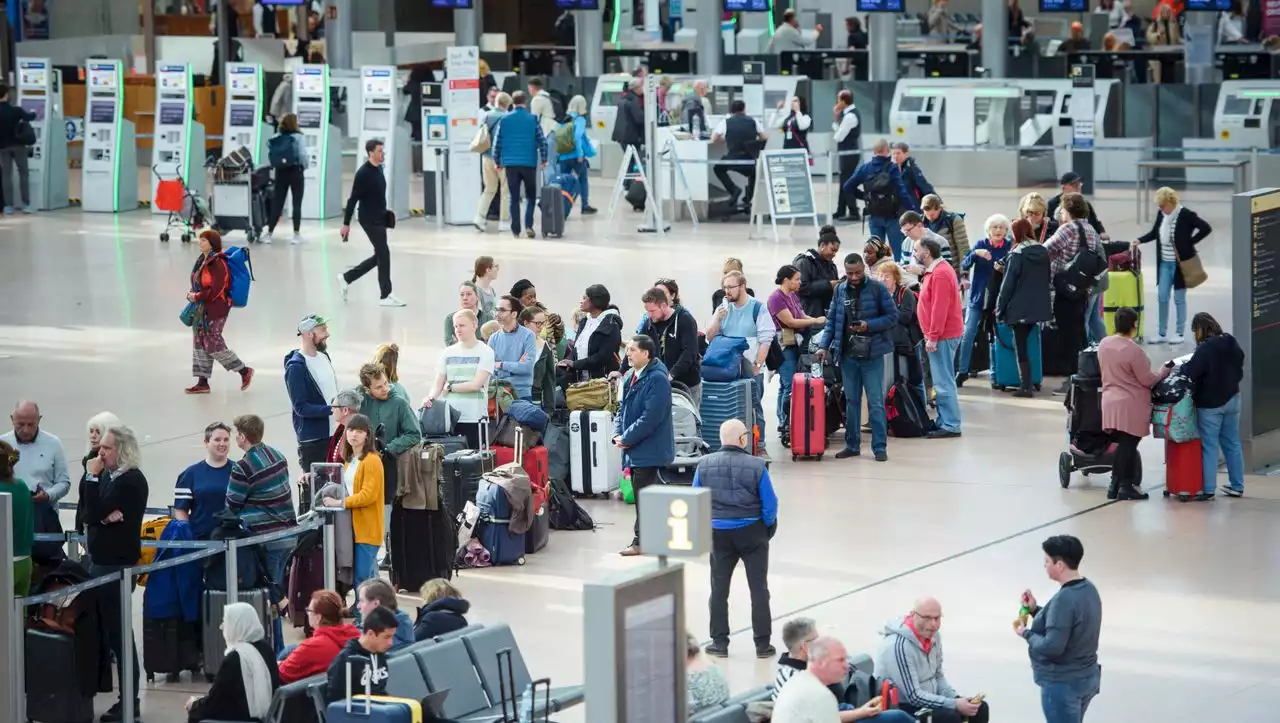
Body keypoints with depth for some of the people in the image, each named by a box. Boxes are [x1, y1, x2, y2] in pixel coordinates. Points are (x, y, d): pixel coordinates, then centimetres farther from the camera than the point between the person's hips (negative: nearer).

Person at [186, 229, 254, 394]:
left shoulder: (218, 264, -19)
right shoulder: (203, 260, 8)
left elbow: (215, 291, -23)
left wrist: (196, 297, -16)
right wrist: (192, 294, 0)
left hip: (215, 309, -9)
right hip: (201, 308, 9)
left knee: (212, 344, -6)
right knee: (200, 343, 11)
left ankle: (244, 371, 7)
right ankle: (202, 382, 18)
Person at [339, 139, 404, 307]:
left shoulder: (379, 169, 10)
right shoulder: (363, 173, -16)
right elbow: (353, 199, -15)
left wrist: (386, 213, 16)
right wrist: (346, 223, -14)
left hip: (379, 219, 9)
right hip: (369, 219, -9)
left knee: (380, 256, 12)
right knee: (384, 253, -9)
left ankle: (346, 278, 25)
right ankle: (385, 296, -3)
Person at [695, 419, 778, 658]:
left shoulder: (704, 465, -7)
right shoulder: (756, 466, -15)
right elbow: (770, 504, -10)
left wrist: (704, 527, 13)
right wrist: (768, 527, 8)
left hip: (718, 533, 2)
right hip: (752, 532, -2)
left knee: (719, 589, 14)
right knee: (759, 588, 8)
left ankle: (719, 642, 17)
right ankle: (762, 644, 10)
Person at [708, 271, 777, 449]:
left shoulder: (757, 308, -2)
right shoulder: (723, 308, 11)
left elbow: (766, 340, -6)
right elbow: (710, 337, 11)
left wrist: (757, 365, -12)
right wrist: (717, 319, -6)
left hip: (751, 370, -4)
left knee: (754, 408, -1)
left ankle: (758, 446, 4)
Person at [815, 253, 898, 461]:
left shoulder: (877, 288, -6)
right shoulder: (840, 290, 6)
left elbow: (892, 317, -5)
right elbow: (832, 320, 11)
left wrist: (869, 325, -18)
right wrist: (825, 346, 2)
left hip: (872, 354, -4)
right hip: (848, 354, 4)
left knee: (875, 402, -2)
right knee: (851, 401, 11)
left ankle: (880, 447, 2)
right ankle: (852, 445, 19)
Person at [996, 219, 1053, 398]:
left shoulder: (1017, 254, -12)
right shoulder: (1043, 252, 6)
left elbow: (1008, 283, -11)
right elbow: (1047, 280, 14)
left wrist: (1000, 308, -5)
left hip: (1019, 308, -6)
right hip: (1039, 307, 6)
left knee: (1020, 346, 0)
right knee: (1023, 343, 19)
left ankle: (1027, 387, -3)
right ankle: (1027, 383, 18)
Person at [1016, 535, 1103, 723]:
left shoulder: (1064, 599, -26)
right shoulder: (1088, 589, 5)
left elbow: (1052, 646, -27)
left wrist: (1027, 634, -11)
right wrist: (1036, 610, 6)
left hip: (1063, 683, -10)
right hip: (1087, 677, 10)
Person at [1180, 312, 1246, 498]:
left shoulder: (1205, 348, -21)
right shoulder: (1232, 343, 3)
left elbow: (1189, 372, -24)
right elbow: (1239, 370, 12)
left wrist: (1177, 367, -5)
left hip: (1210, 403, -7)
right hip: (1232, 399, 7)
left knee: (1209, 447, -1)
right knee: (1232, 443, 15)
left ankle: (1208, 490, 0)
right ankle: (1237, 486, 21)